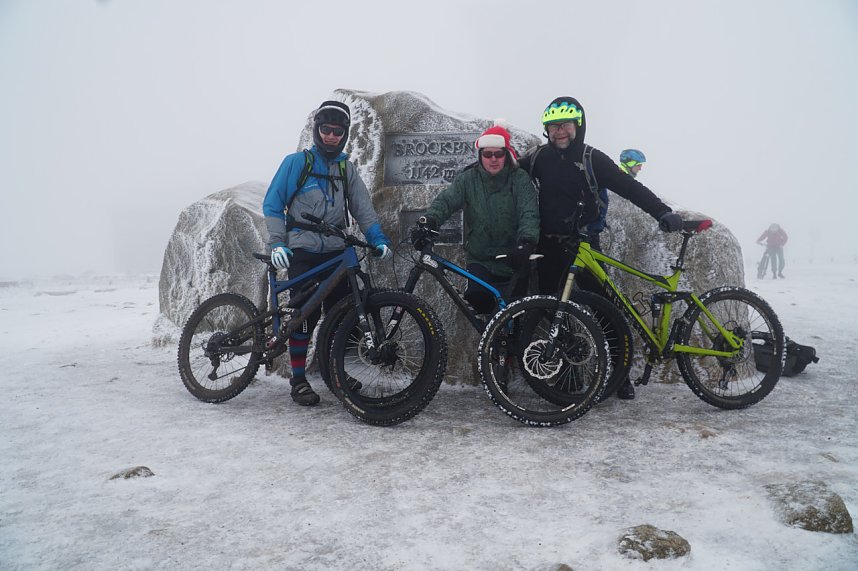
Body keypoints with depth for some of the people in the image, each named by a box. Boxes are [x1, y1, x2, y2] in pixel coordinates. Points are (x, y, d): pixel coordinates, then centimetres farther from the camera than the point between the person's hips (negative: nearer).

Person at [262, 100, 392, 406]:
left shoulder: (346, 168, 10)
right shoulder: (297, 162, -1)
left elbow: (363, 208, 5)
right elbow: (272, 205, -2)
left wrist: (378, 239, -10)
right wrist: (277, 243, -14)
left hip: (335, 253, 4)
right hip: (302, 253, -4)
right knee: (306, 314, -6)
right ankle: (298, 379, 7)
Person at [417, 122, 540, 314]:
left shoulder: (520, 179, -4)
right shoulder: (467, 179, 1)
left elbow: (529, 213, -17)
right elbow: (445, 201, -12)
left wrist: (527, 241, -37)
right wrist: (429, 221, -35)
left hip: (513, 259, 0)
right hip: (480, 259, 0)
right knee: (476, 295, -23)